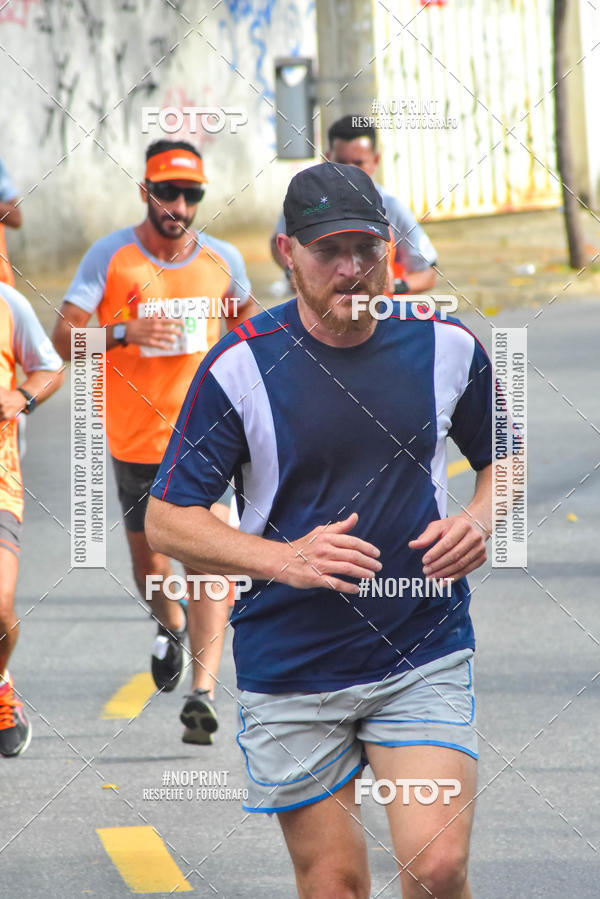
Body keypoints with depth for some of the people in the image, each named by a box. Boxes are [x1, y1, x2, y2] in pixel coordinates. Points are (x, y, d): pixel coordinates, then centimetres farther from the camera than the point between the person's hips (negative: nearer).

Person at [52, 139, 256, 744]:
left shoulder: (222, 259, 2)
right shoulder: (109, 257, -6)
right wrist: (124, 332, -26)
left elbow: (243, 315, 23)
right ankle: (170, 625, 47)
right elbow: (65, 337, -10)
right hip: (134, 438, 0)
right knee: (150, 566, 12)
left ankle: (203, 691, -19)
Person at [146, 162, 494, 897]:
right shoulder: (239, 366, -8)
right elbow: (166, 522, -5)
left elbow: (503, 459, 18)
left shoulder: (446, 345, 0)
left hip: (425, 659, 1)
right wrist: (286, 559, -20)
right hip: (291, 668, -1)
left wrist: (479, 521, -5)